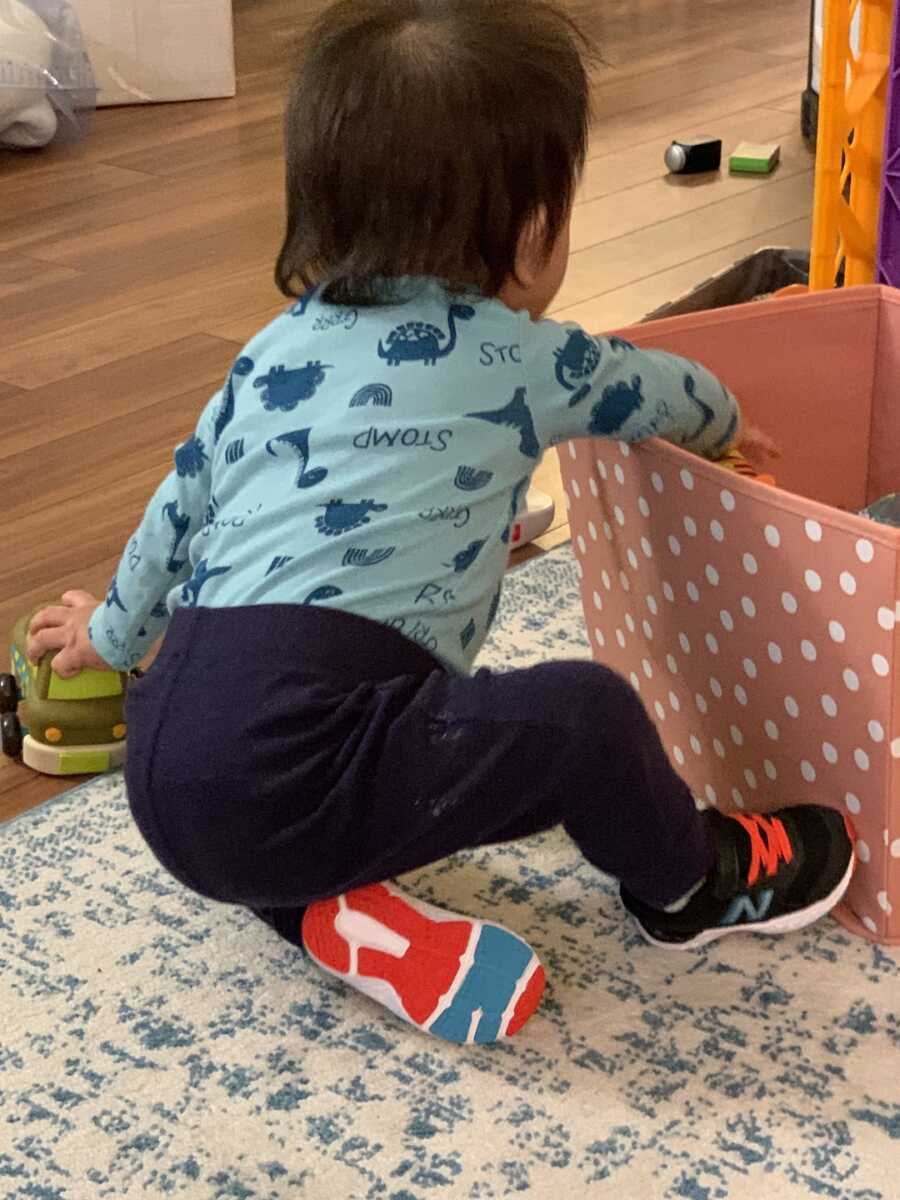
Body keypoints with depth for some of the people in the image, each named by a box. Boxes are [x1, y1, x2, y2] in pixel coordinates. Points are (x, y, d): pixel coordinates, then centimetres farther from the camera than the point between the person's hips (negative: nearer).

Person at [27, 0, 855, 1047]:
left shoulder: (277, 350, 19)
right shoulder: (523, 361, 4)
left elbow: (181, 504, 30)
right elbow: (669, 395, 23)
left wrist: (115, 631, 48)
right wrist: (722, 426, 47)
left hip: (165, 773, 8)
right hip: (289, 780, -8)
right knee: (586, 715, -7)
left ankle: (322, 911, 11)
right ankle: (693, 883, 19)